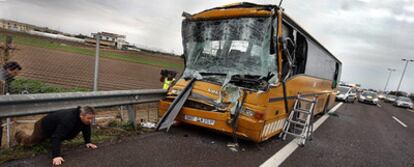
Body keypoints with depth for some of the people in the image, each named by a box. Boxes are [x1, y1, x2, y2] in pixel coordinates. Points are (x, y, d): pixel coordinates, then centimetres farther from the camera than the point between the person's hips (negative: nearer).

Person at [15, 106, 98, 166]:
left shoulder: (86, 119, -26)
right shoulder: (68, 120, -50)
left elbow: (86, 128, -5)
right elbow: (56, 137, -52)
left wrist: (88, 142, -8)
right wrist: (56, 155, -57)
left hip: (55, 127, 6)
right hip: (44, 126, -6)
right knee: (29, 142, 21)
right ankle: (20, 134, 51)